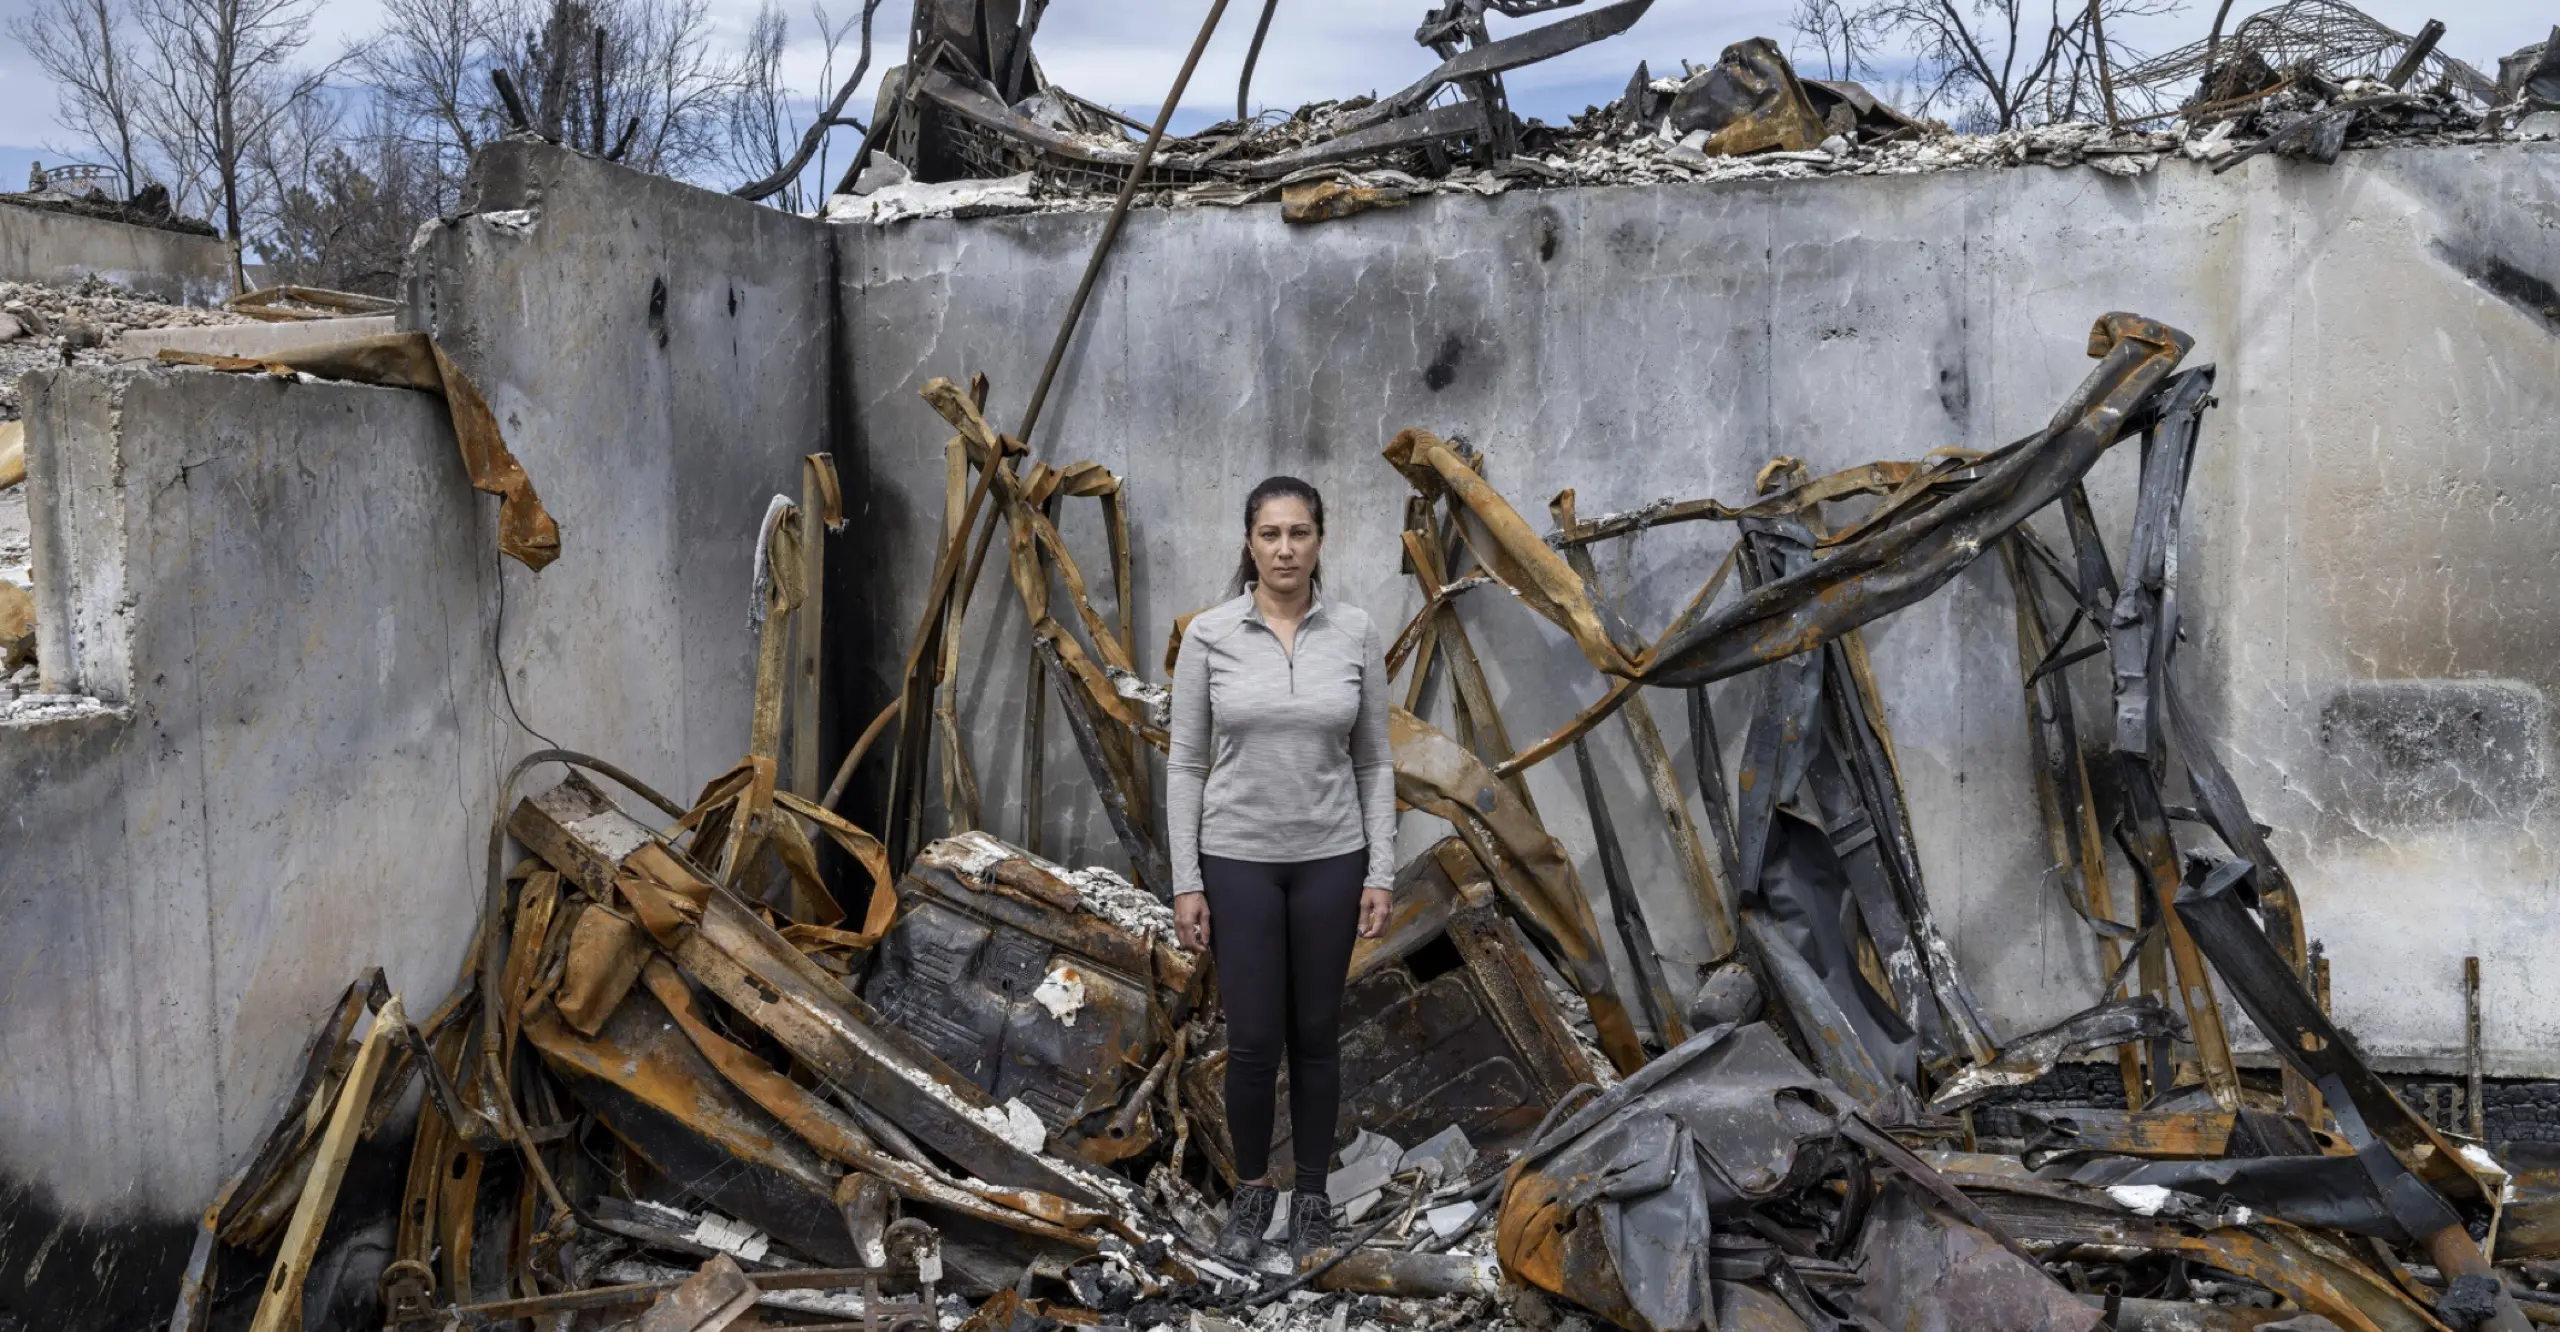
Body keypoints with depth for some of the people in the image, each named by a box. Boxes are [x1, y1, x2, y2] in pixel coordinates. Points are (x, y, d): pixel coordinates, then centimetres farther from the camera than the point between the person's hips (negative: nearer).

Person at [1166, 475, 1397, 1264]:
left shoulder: (1357, 634, -3)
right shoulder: (1210, 633, -6)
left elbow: (1375, 763, 2)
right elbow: (1185, 764, -4)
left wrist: (1381, 871, -4)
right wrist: (1185, 879, -7)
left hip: (1328, 860, 1)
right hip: (1240, 860, -1)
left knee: (1316, 1037, 10)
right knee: (1253, 1040, 2)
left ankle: (1311, 1197, 27)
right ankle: (1252, 1190, 26)